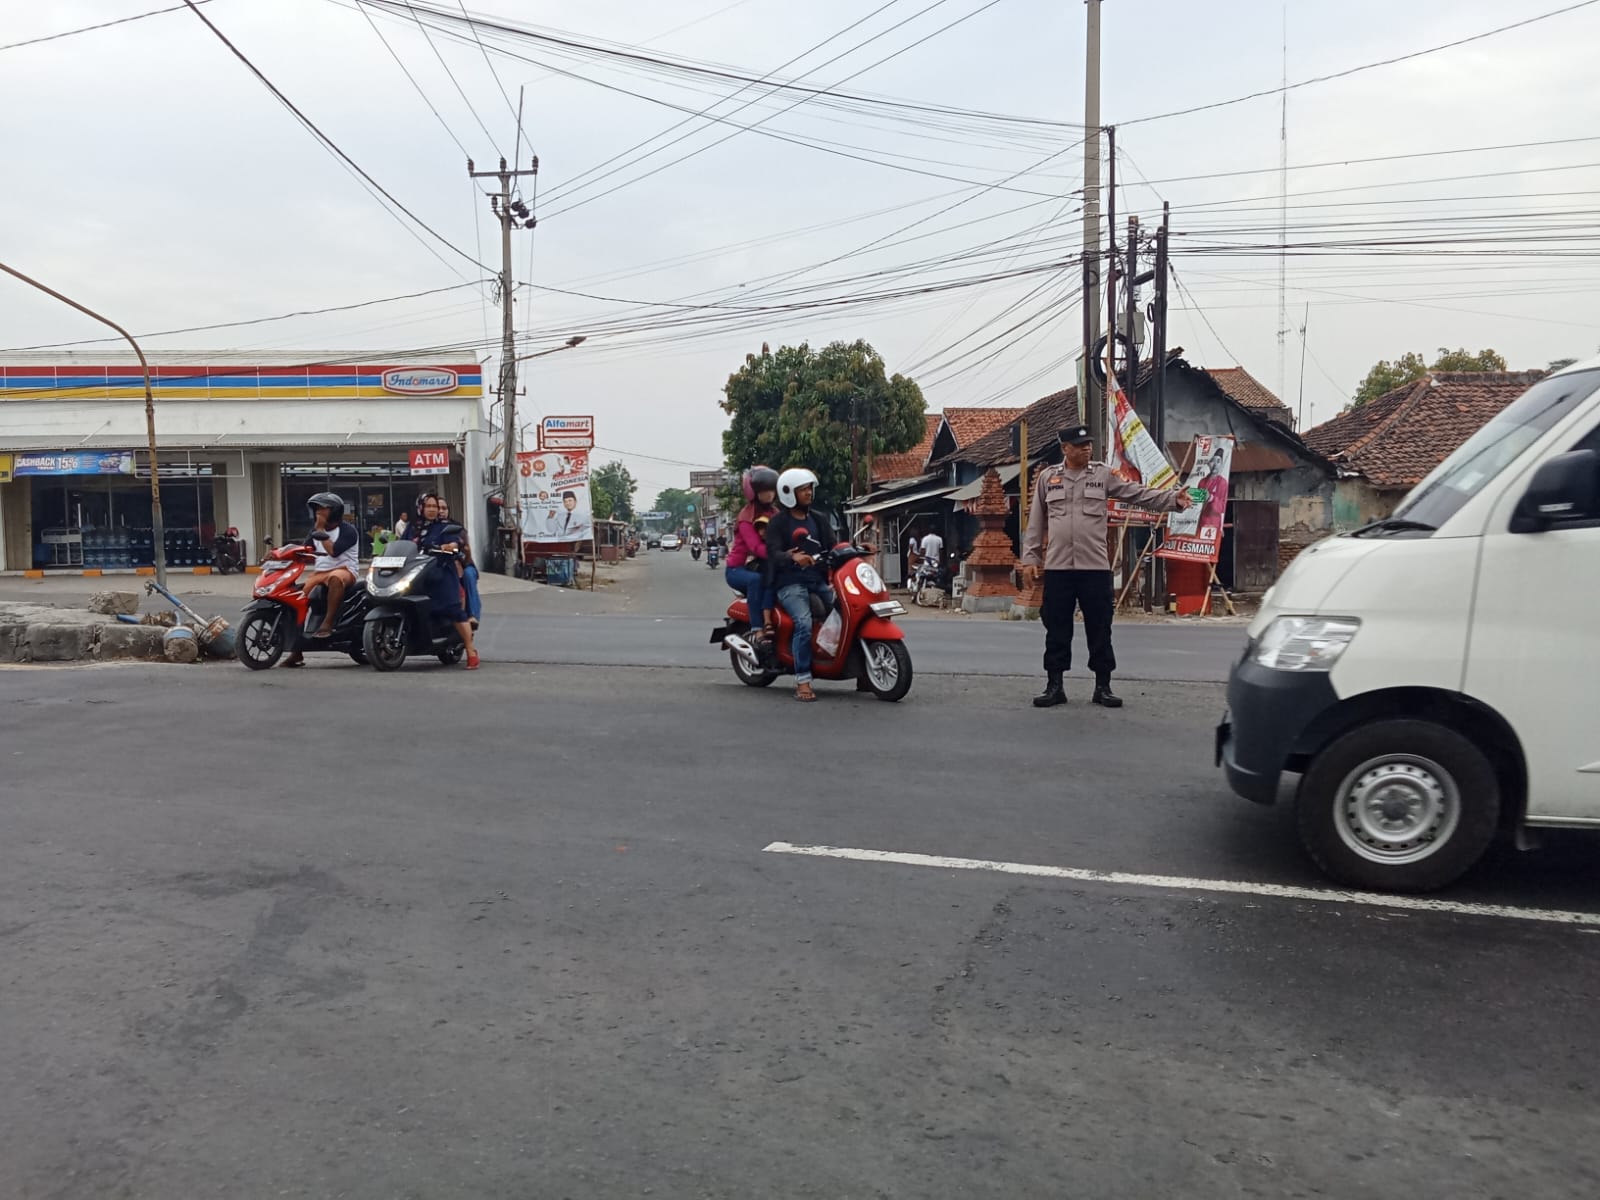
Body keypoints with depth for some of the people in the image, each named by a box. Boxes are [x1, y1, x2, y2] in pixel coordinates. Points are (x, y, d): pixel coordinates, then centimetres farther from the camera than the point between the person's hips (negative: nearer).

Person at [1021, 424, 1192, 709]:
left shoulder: (1103, 475, 5)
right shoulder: (1048, 477, 8)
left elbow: (1139, 494, 0)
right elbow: (1036, 521, 10)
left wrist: (1173, 498, -13)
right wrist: (1030, 558, 6)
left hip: (1095, 567, 0)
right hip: (1057, 567, 1)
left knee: (1099, 630, 4)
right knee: (1057, 629, 6)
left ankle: (1103, 687, 14)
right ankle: (1054, 686, 15)